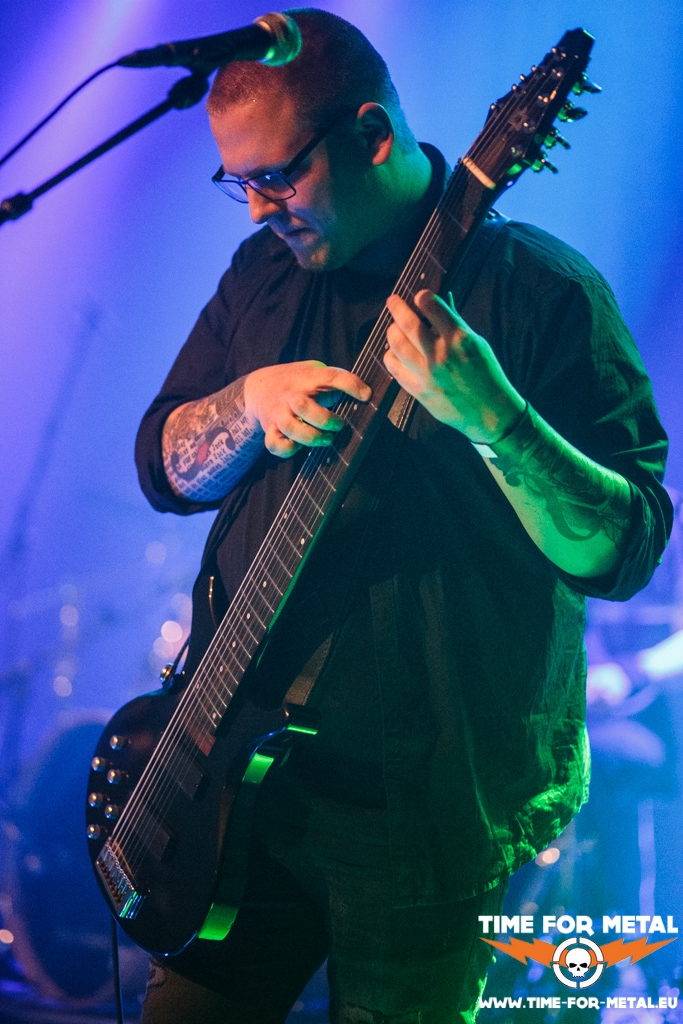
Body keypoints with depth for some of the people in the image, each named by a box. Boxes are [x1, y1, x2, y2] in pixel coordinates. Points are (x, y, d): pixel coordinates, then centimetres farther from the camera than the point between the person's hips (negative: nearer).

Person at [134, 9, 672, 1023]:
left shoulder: (540, 289, -12)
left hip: (428, 804, -5)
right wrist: (254, 401, -11)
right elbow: (164, 465, 9)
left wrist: (489, 416, -32)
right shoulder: (265, 272, 7)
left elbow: (625, 550, -16)